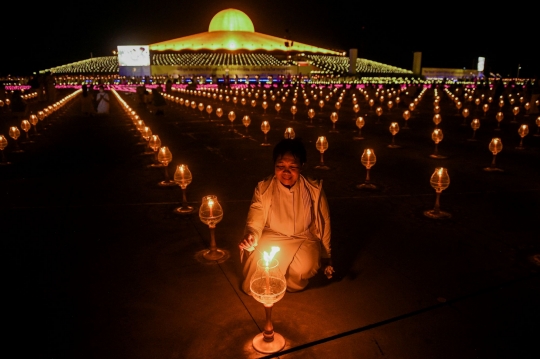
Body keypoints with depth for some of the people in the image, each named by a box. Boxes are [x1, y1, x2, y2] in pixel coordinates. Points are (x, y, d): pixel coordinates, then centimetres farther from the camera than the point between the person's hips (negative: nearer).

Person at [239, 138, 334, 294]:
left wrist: (326, 258, 7)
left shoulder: (314, 190, -13)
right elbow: (255, 223, -12)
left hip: (304, 239, 0)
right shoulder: (263, 189, -14)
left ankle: (291, 284, 5)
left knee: (304, 267, -32)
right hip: (271, 238, 0)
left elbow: (324, 224, -1)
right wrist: (250, 237, -37)